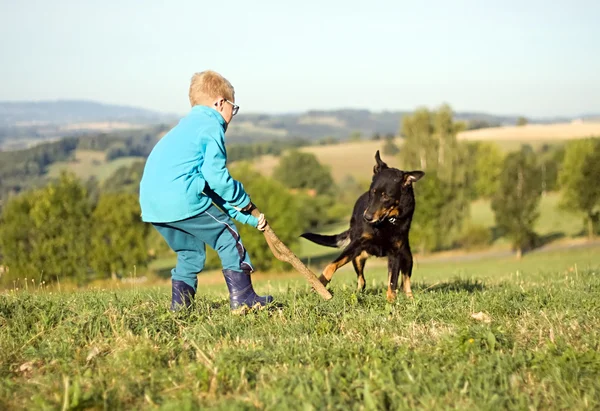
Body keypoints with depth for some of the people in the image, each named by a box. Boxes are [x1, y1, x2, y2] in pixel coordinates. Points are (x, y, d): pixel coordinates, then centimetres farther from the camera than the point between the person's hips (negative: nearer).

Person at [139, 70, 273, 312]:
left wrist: (247, 217, 27)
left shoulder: (185, 127, 30)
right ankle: (242, 297, 4)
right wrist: (243, 199, 6)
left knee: (190, 251, 23)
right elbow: (215, 176, -11)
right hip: (182, 199, -9)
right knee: (228, 238, 4)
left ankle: (179, 304, 19)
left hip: (151, 203, 9)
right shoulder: (212, 127, 1)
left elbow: (212, 189, 30)